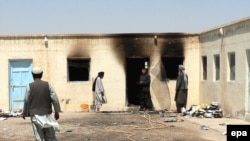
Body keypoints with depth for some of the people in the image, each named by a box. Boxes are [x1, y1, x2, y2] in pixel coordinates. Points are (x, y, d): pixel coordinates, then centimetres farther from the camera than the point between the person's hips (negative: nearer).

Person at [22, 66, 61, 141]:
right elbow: (55, 99, -3)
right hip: (47, 114, 2)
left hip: (35, 114, -2)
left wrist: (25, 113, 14)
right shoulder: (47, 84, 1)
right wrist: (57, 111, 5)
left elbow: (26, 101, -1)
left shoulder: (30, 86, -4)